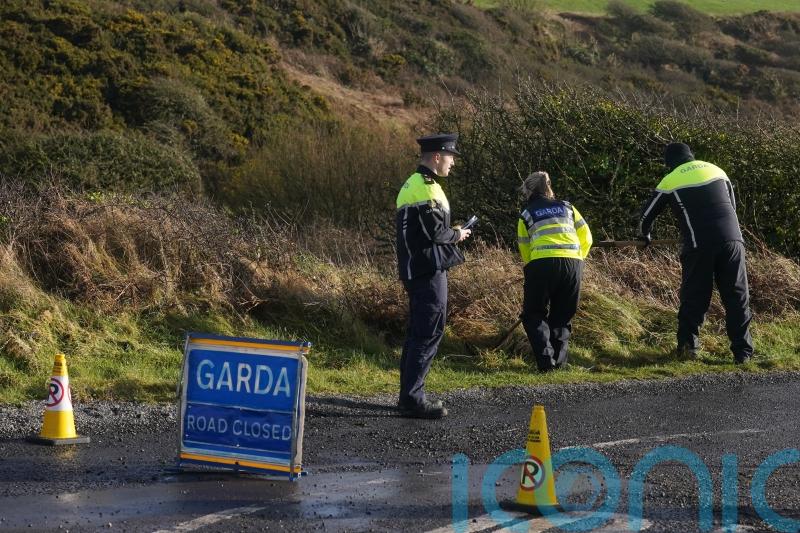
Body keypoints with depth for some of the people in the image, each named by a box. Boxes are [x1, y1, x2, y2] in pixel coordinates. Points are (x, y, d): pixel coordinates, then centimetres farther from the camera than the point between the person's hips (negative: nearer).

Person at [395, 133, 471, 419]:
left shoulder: (413, 184, 16)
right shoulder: (426, 188, -17)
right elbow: (435, 232, -21)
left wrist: (450, 233, 14)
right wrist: (457, 234, -3)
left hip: (417, 269, 11)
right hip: (429, 269, -11)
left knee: (418, 331, 14)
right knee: (430, 331, -9)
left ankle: (410, 394, 19)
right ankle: (412, 398, -10)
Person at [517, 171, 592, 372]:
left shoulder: (526, 215, 17)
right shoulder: (567, 207, 23)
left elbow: (525, 251, 12)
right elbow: (586, 238, 18)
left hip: (542, 263, -2)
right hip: (573, 262, 2)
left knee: (533, 315, 12)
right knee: (562, 316, 18)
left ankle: (546, 361, -4)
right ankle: (559, 361, 7)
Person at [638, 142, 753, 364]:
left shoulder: (670, 181, 9)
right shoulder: (716, 170, 18)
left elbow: (646, 215, 18)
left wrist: (645, 236, 38)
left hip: (699, 246, -2)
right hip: (732, 239, 2)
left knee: (693, 297, 10)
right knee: (737, 297, 5)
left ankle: (687, 346, 5)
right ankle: (743, 351, 2)